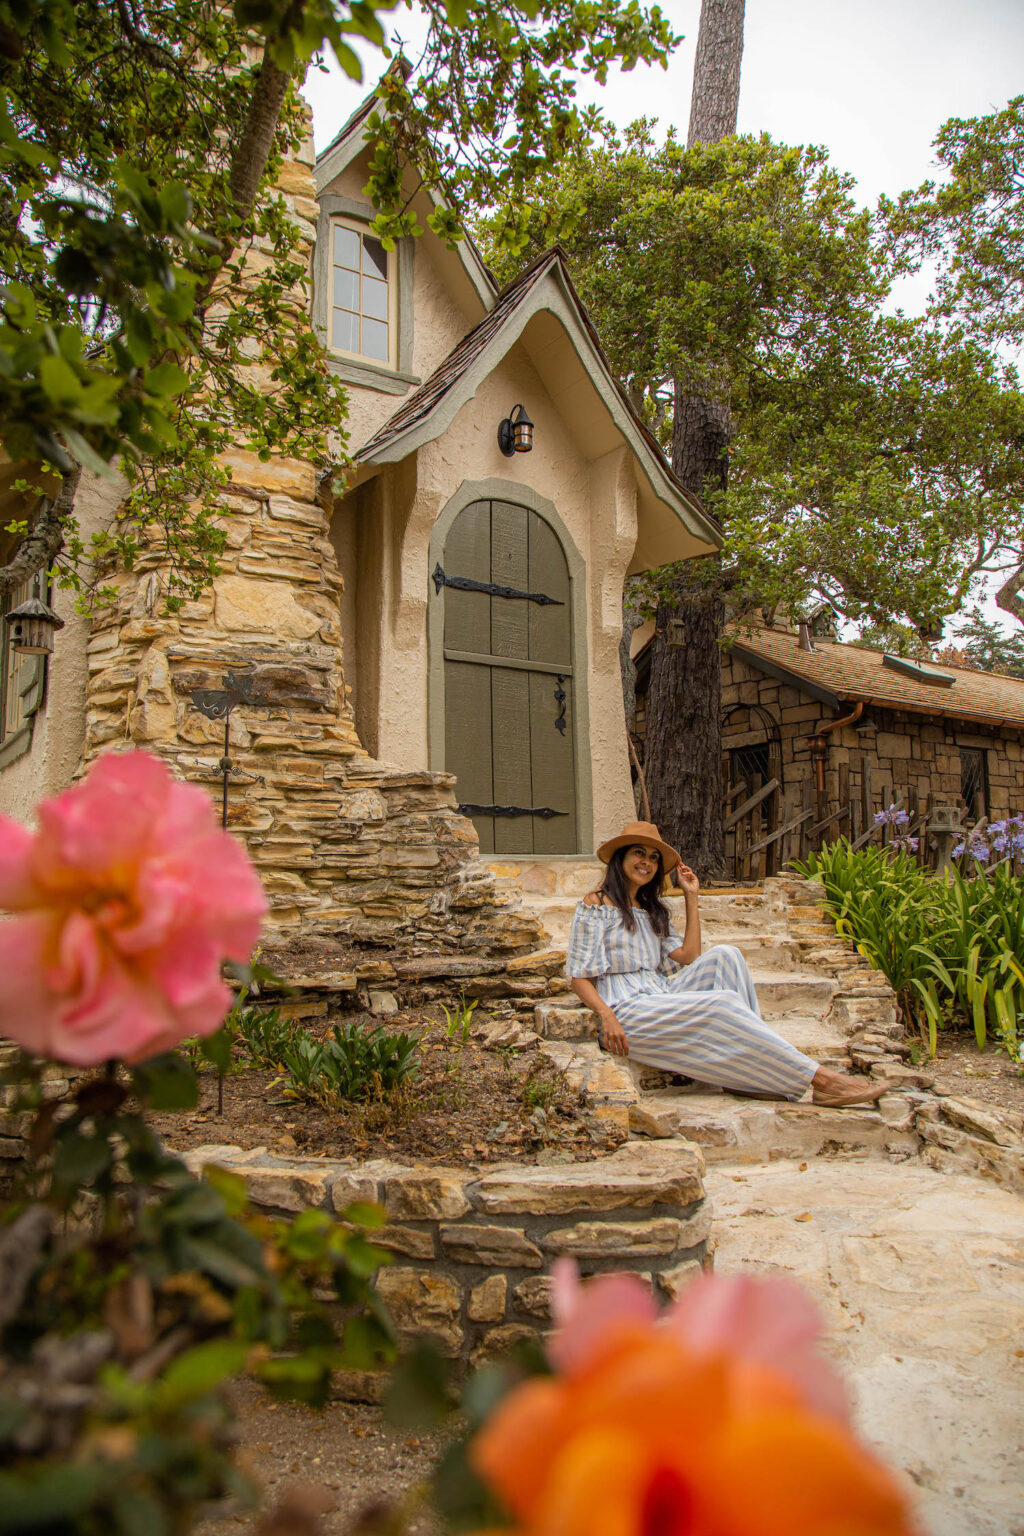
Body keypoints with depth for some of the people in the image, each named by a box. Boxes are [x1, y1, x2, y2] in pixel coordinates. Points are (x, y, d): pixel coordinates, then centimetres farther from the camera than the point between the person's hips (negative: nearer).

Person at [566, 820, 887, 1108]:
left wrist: (691, 897, 12)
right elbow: (579, 977, -5)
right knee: (722, 1003, -25)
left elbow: (688, 955, 9)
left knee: (723, 955, -14)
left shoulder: (650, 911, 24)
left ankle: (748, 1073, -25)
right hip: (628, 1013, -7)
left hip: (660, 999, 7)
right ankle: (819, 1080, -23)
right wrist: (607, 1017, -22)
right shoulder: (595, 905, 2)